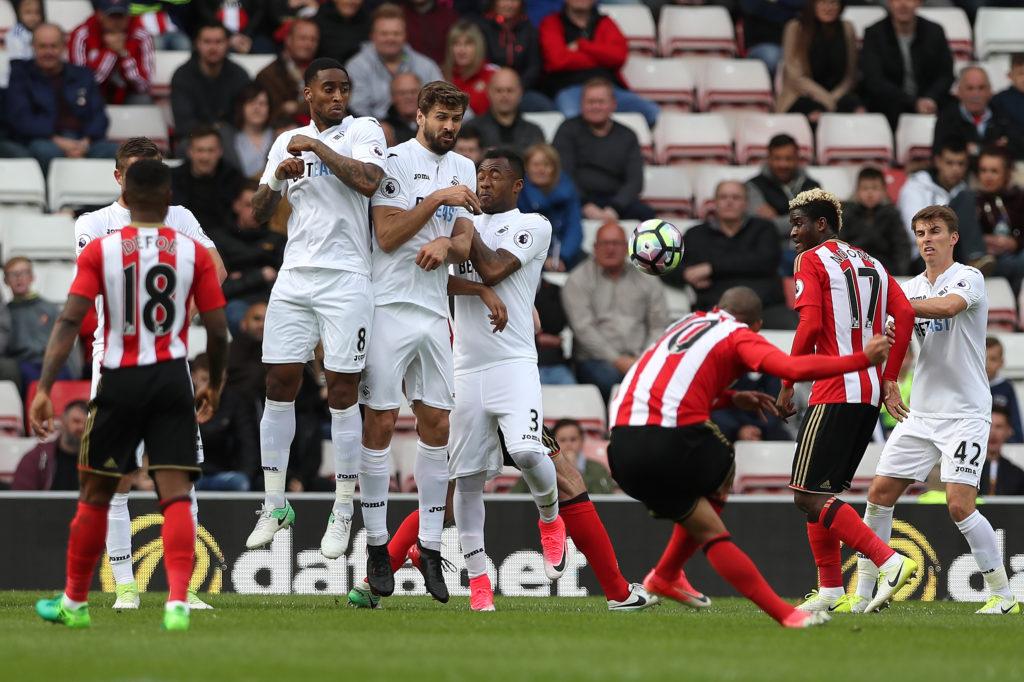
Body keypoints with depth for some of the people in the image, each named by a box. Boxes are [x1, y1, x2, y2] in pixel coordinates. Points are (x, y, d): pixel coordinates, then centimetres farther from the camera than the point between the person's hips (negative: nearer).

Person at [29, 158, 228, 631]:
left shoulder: (101, 251, -2)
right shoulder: (194, 252, 1)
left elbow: (69, 321, -10)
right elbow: (217, 331, 3)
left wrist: (44, 388, -12)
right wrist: (214, 387, 19)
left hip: (119, 380, 0)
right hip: (172, 380, 0)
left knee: (95, 496, 13)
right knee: (176, 495, -3)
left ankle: (75, 603, 25)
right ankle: (178, 602, -20)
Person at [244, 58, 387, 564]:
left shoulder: (364, 131, 1)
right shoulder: (287, 142, 16)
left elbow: (368, 181, -19)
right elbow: (258, 214, 16)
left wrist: (317, 146, -11)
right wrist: (279, 177, -3)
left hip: (345, 279, -5)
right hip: (294, 276, 5)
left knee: (341, 392, -3)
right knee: (280, 385, 2)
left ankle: (342, 512, 4)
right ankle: (275, 505, 11)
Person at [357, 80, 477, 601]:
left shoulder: (462, 169, 15)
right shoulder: (397, 160, -5)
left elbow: (465, 245, 11)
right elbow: (387, 235, -12)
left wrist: (448, 244, -11)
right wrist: (438, 199, -17)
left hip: (434, 312, 6)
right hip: (389, 307, -6)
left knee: (436, 424, 4)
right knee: (379, 423, -4)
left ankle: (430, 547, 9)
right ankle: (377, 545, 3)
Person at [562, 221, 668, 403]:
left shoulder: (647, 280, 20)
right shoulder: (578, 280, 10)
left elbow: (659, 327, 14)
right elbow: (583, 328, -1)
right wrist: (616, 360, -10)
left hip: (639, 359, 2)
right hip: (597, 360, -2)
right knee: (608, 378, -38)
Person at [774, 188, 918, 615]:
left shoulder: (811, 260, -2)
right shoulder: (872, 264, 19)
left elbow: (810, 326, -13)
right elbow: (905, 314, 8)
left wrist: (787, 385, -7)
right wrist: (889, 378, 11)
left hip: (835, 394, -8)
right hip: (870, 394, 9)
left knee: (808, 496, -10)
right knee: (821, 492, 17)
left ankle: (889, 562, -21)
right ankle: (830, 590, 14)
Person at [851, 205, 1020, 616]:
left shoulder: (968, 278, -7)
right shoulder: (911, 288, 12)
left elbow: (946, 306, -29)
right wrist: (887, 387, -1)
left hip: (965, 413, -7)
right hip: (921, 412, 7)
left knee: (960, 504, -16)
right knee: (880, 493, 2)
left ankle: (1003, 595, -5)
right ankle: (863, 595, 10)